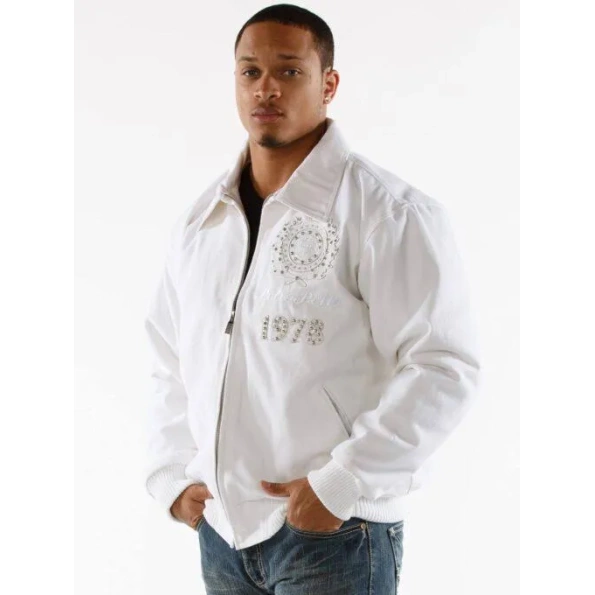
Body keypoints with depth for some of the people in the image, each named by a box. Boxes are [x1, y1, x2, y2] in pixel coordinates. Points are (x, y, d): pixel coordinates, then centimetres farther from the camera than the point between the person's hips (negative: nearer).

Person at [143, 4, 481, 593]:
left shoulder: (389, 212, -10)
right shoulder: (199, 222, 9)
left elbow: (445, 367, -15)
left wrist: (339, 485, -18)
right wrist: (172, 475, 7)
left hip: (334, 531, -5)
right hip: (220, 528, 5)